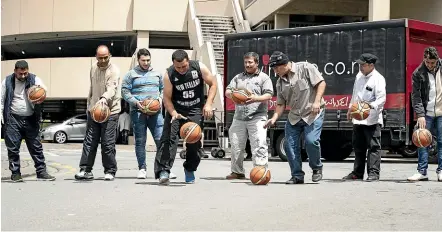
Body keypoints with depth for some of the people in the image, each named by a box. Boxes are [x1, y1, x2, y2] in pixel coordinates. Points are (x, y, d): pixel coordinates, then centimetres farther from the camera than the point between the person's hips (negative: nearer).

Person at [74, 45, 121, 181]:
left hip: (110, 111, -6)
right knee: (89, 141, 4)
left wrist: (104, 98, -46)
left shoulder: (114, 70, -12)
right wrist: (89, 104, 23)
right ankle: (86, 170, 8)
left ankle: (110, 171, 9)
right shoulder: (93, 68, 10)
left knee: (108, 143, -3)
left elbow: (112, 89, -28)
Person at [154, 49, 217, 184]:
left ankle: (190, 170, 22)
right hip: (176, 109, -1)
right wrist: (173, 113, -30)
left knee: (194, 141, 1)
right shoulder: (169, 75, -16)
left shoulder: (199, 67, -13)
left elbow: (213, 84, -2)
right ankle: (163, 171, -22)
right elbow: (167, 98, -12)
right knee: (169, 137, -18)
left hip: (196, 111, 1)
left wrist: (208, 104, -12)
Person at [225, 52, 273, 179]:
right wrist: (232, 94, -11)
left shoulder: (264, 77, 7)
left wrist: (256, 98, -23)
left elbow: (268, 95, -4)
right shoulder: (238, 77, 20)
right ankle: (237, 172, 19)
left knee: (259, 145, -12)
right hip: (239, 118, 5)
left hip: (257, 117, -4)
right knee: (236, 146, 8)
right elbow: (227, 91, 14)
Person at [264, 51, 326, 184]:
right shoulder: (280, 82, 10)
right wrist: (274, 118, -5)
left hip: (313, 114, -6)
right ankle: (297, 176, 9)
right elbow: (281, 104, 11)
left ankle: (317, 168, 5)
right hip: (294, 117, 6)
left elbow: (321, 83, -9)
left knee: (311, 141, -21)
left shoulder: (305, 68, -7)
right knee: (290, 145, -3)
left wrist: (317, 101, -20)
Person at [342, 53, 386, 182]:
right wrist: (350, 108, 27)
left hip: (372, 119, -8)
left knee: (373, 146, -5)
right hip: (358, 118, 8)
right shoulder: (359, 76, 13)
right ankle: (357, 173, 23)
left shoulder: (378, 79, -11)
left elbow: (381, 99, -18)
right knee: (358, 147, 14)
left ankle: (373, 173, -1)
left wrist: (371, 105, -34)